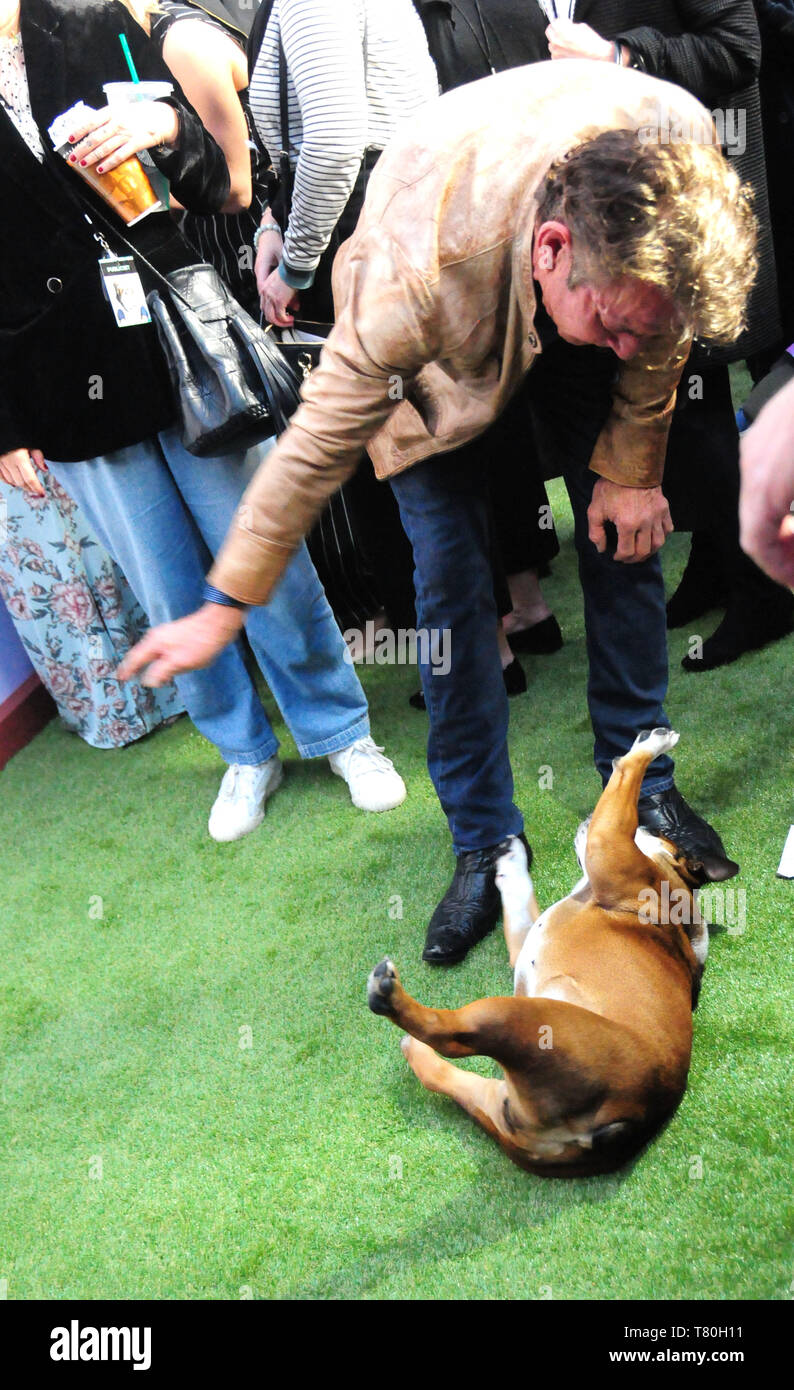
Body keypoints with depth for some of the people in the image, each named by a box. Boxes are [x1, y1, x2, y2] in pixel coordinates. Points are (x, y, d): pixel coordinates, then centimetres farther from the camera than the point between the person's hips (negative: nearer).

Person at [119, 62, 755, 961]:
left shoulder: (685, 147, -35)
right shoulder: (419, 271, -45)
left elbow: (655, 345, -13)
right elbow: (318, 441, -32)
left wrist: (630, 468, -6)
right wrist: (224, 608, -24)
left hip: (565, 309, 4)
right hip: (437, 347, -3)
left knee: (624, 533, 0)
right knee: (450, 580, -11)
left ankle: (641, 782, 20)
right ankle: (484, 842, 4)